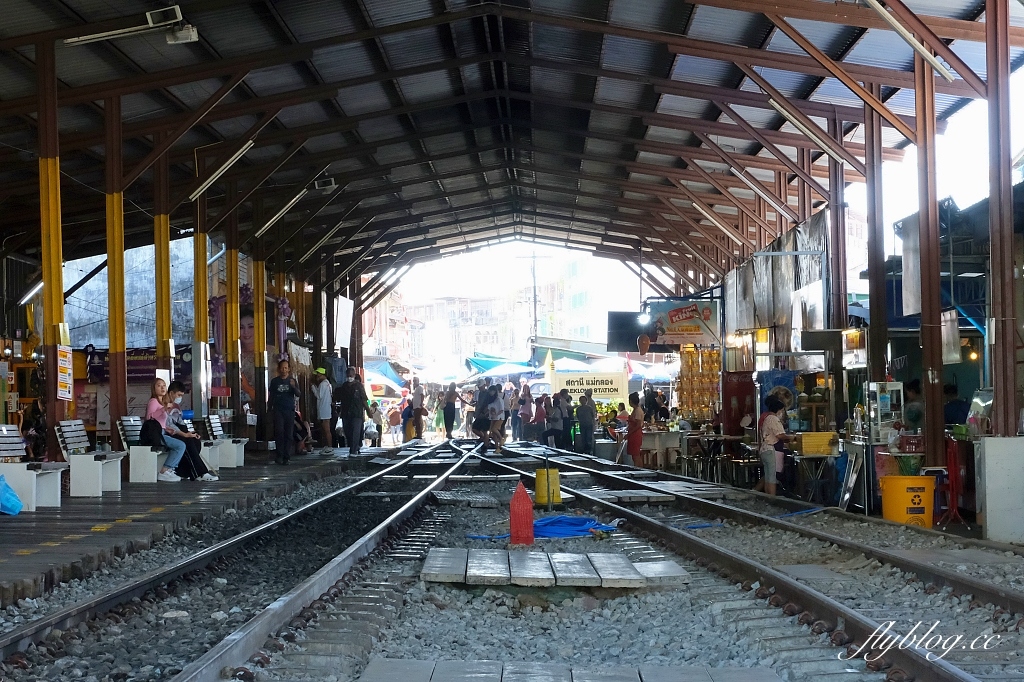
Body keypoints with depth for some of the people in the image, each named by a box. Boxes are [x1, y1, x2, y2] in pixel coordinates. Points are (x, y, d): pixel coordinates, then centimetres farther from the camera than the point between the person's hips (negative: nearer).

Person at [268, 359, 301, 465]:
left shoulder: (292, 381, 8)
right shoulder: (274, 381, 8)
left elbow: (299, 395, -3)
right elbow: (271, 396, 12)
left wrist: (294, 387, -22)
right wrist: (270, 409, 8)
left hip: (290, 411, 1)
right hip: (278, 410, -1)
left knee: (289, 435, -1)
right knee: (279, 432, -12)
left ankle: (286, 457, 2)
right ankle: (279, 455, -7)